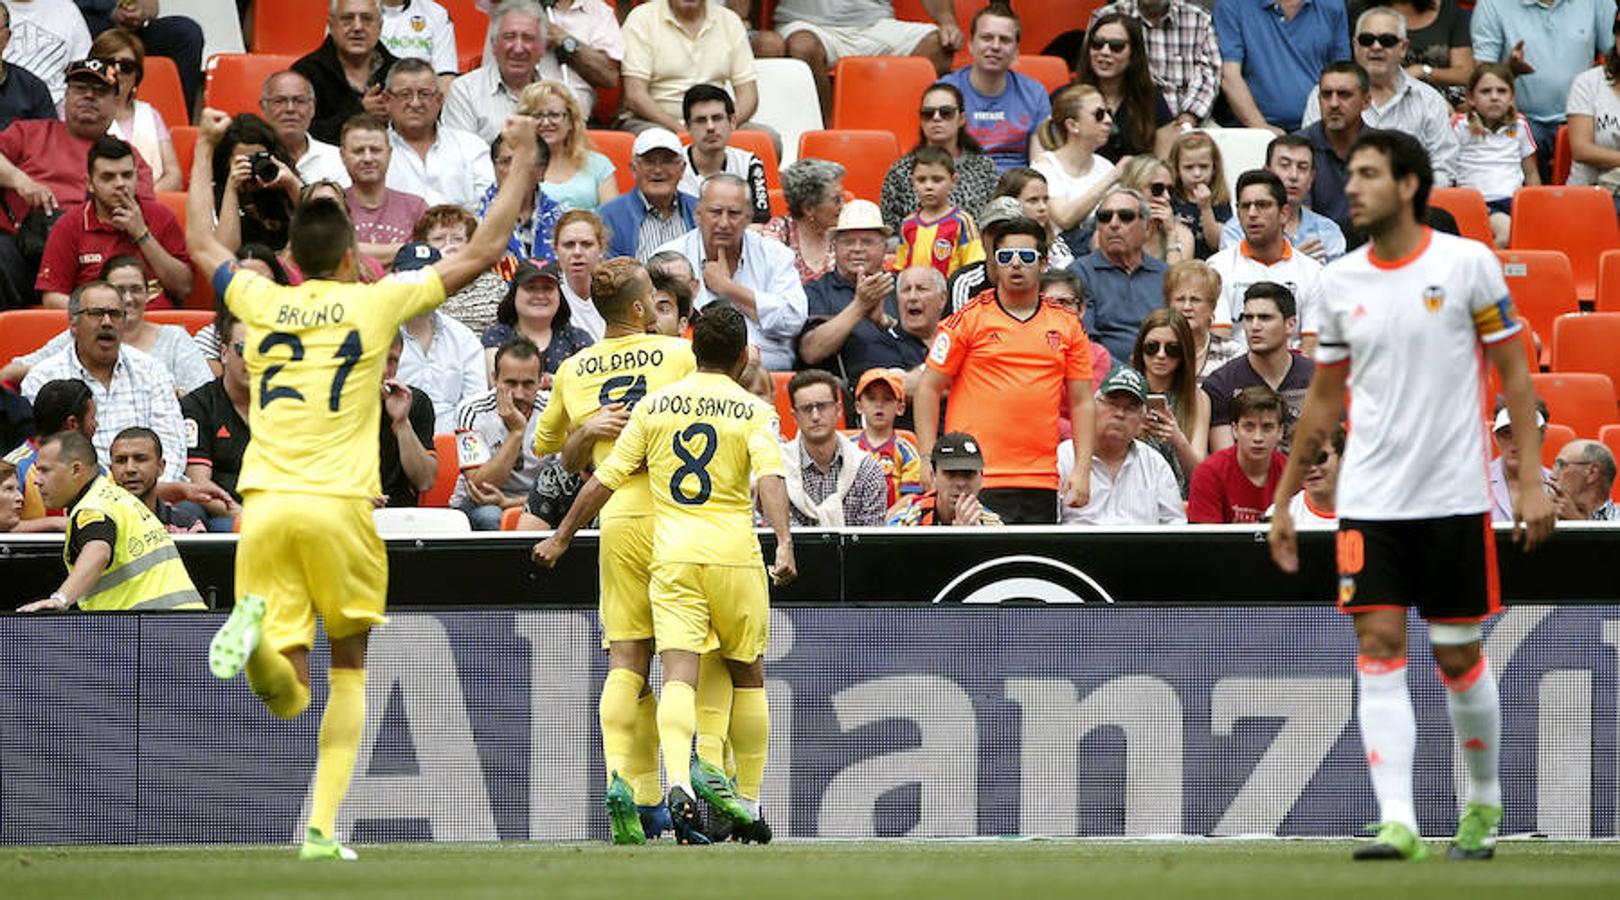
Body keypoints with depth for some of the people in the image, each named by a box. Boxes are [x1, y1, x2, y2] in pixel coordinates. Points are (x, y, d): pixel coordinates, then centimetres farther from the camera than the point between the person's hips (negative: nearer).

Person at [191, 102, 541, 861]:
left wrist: (206, 153, 43)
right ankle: (322, 827, 4)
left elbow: (200, 244, 32)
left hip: (264, 508, 2)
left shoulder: (262, 303, 11)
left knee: (288, 697, 2)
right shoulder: (376, 302, 4)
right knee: (349, 667, 17)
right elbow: (483, 251, 10)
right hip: (338, 506, -2)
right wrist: (522, 165, 20)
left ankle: (256, 632, -34)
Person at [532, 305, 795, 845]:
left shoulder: (654, 406, 8)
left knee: (678, 676, -10)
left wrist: (562, 537, 19)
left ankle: (678, 782, -33)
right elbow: (769, 477, -14)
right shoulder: (753, 411, 2)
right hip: (735, 556, -1)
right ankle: (747, 802, 20)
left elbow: (605, 479, 9)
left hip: (671, 557, 1)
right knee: (747, 676, 16)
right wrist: (784, 544, -23)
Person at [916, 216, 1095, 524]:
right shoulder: (969, 319, 2)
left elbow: (1081, 403, 14)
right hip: (979, 481, -3)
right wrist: (929, 461, -5)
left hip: (1041, 484, 3)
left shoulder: (1067, 325, 11)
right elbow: (929, 389, 3)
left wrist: (1082, 470, 4)